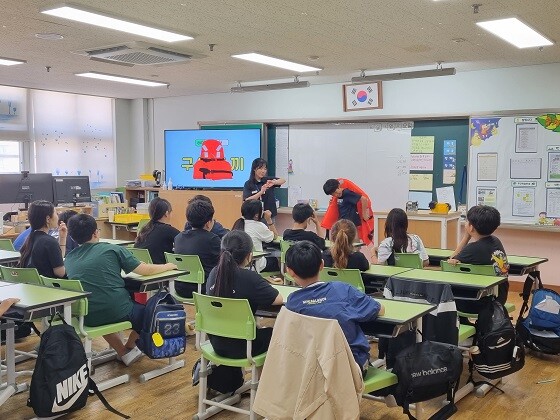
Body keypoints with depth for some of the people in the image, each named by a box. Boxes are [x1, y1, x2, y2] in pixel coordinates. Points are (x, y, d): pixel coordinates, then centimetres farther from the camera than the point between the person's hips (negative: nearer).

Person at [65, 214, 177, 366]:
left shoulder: (69, 259, 6)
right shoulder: (112, 250, -5)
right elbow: (146, 270, -2)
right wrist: (168, 266, 16)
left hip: (86, 317, 5)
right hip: (117, 312, -4)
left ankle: (123, 353, 34)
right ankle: (130, 347, 38)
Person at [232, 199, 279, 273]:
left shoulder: (238, 223, 1)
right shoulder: (259, 226, -17)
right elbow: (274, 236, 0)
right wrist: (269, 220, 1)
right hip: (254, 265, -6)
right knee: (276, 261, 23)